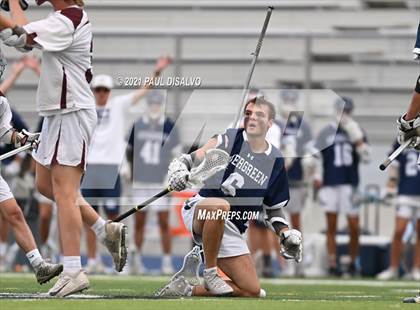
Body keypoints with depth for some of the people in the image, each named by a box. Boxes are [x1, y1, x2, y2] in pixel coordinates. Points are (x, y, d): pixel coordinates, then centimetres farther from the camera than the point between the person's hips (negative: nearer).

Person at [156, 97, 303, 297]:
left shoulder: (275, 161, 9)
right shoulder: (229, 139, 1)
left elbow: (273, 208, 18)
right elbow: (191, 160, -5)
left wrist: (286, 234, 3)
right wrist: (178, 170, -27)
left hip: (230, 231, 4)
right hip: (198, 211, -4)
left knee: (253, 291, -4)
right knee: (220, 206, -42)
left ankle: (188, 290, 8)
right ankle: (210, 273, -23)